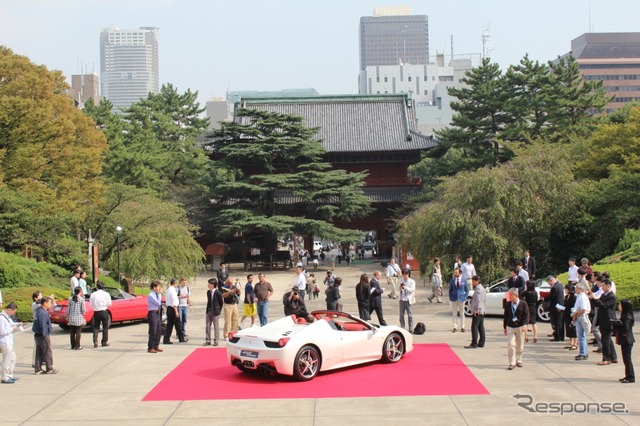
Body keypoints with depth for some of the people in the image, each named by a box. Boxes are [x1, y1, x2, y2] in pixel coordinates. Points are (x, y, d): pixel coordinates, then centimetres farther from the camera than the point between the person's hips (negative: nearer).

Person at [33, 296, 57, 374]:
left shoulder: (39, 311, 11)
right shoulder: (43, 313, -20)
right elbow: (43, 326, -23)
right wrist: (45, 336, -21)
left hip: (37, 335, 10)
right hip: (42, 336, -10)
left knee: (39, 353, 13)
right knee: (48, 353, 2)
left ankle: (38, 369, 16)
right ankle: (49, 369, 10)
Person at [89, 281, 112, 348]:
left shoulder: (93, 294, -6)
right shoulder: (106, 294, -8)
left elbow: (91, 304, -3)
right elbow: (109, 304, -4)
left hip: (96, 312, 1)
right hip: (104, 312, -1)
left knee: (96, 327, 10)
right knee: (105, 327, 10)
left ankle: (95, 341, -6)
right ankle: (104, 342, 13)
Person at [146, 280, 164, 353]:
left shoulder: (156, 294, 10)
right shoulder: (150, 295, -16)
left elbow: (160, 303, 12)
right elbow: (158, 303, -21)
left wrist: (160, 294, 6)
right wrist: (160, 294, -14)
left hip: (158, 313, 9)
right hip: (153, 314, -9)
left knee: (159, 331, 14)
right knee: (153, 331, -5)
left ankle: (156, 346, 25)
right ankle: (150, 348, 3)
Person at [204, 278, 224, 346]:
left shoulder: (218, 293, -13)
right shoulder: (208, 292, 7)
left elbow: (221, 302, -5)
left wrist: (219, 310, 0)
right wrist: (208, 310, 9)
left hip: (215, 312, -6)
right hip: (208, 312, 6)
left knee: (216, 327, 4)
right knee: (207, 326, 7)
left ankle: (216, 341, 11)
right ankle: (208, 340, 15)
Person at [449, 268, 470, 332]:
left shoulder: (464, 281, 0)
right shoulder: (452, 281, 2)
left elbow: (467, 290, 6)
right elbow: (450, 290, 8)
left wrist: (465, 298, -4)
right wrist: (450, 298, -1)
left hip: (461, 299, -1)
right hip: (454, 299, 1)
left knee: (462, 314, 7)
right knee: (454, 314, 3)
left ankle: (462, 327, 15)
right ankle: (455, 327, 10)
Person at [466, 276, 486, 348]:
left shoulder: (478, 289, -14)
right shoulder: (482, 288, 18)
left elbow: (478, 300, -23)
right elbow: (484, 300, 22)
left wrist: (477, 309, -24)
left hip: (477, 312, -10)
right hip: (482, 311, 10)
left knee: (474, 327, -10)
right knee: (481, 327, 11)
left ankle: (474, 344, -12)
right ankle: (481, 343, 14)